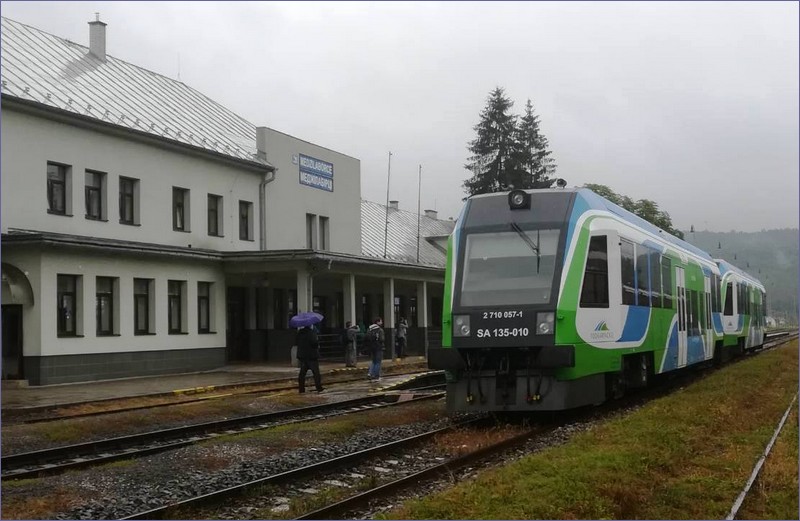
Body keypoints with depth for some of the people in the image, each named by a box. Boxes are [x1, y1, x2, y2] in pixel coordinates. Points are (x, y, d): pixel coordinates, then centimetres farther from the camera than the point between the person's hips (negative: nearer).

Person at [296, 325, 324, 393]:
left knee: (302, 372, 10)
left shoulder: (299, 333, 6)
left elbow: (297, 343, 14)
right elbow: (314, 343, -22)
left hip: (302, 355, 6)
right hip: (312, 356, -6)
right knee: (316, 372, 1)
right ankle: (319, 388, 1)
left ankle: (301, 388, 8)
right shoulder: (311, 333, -16)